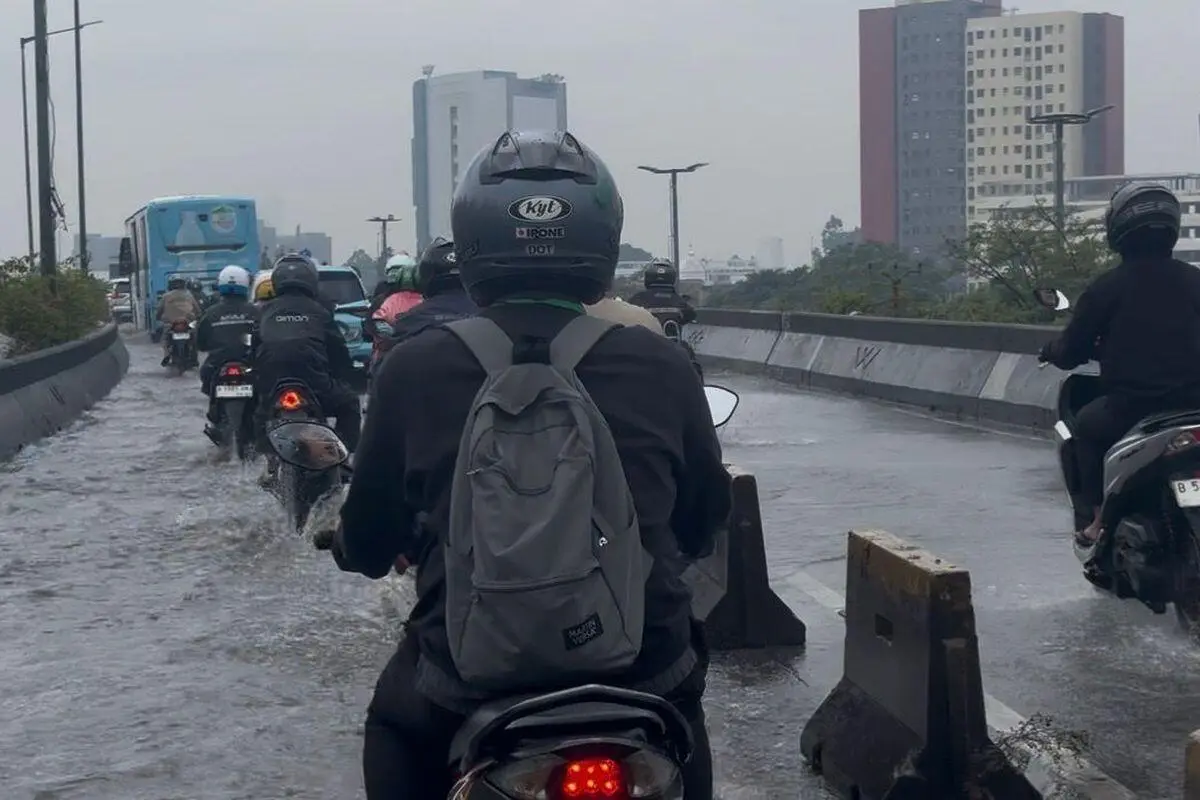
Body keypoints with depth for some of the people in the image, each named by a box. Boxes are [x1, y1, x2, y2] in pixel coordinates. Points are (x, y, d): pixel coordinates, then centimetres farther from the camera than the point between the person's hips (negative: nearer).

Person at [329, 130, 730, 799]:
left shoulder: (414, 369, -5)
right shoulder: (661, 365, -3)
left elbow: (368, 540, 7)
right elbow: (707, 516, 11)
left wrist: (353, 545, 31)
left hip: (473, 680, 0)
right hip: (641, 670, 0)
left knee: (397, 725, 32)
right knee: (679, 693, 34)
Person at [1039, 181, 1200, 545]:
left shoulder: (1107, 287, -5)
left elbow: (1071, 352, 1)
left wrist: (1050, 351, 24)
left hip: (1131, 407, -3)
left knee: (1087, 423, 26)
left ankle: (1097, 519, 20)